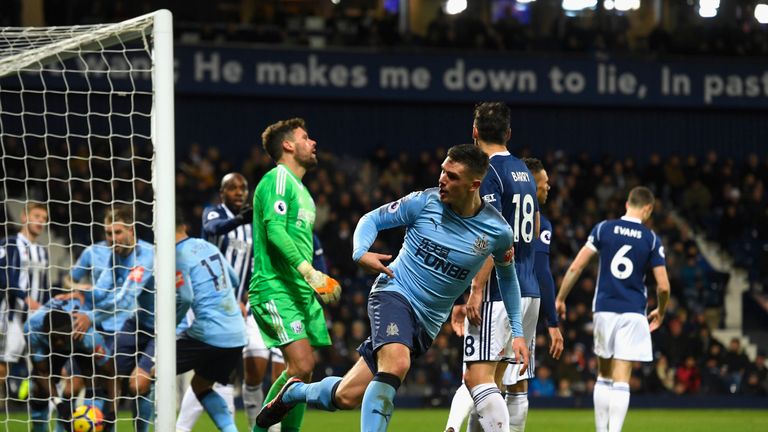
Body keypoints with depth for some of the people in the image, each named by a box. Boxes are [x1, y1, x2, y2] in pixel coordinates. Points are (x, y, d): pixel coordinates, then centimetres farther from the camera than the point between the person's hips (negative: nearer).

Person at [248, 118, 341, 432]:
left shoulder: (300, 189, 22)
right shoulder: (278, 179, -7)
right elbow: (275, 231, -20)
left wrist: (320, 282, 18)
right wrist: (308, 271, -27)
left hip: (301, 291, 10)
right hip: (275, 288, -10)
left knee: (303, 369, 6)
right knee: (300, 365, -19)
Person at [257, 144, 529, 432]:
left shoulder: (497, 231, -6)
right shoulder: (424, 202, -9)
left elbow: (507, 276, 12)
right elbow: (372, 219, 4)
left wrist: (516, 333, 10)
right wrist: (361, 253, -17)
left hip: (427, 322, 2)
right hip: (394, 293, -2)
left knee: (346, 397, -1)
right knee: (396, 363, -35)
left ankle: (295, 391, 29)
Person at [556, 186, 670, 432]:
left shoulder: (603, 229, 2)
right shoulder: (651, 239, 0)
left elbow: (576, 267, -3)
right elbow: (663, 286, -1)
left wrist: (560, 299, 5)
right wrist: (660, 311, 17)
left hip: (604, 310, 2)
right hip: (633, 314, -2)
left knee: (604, 376, 16)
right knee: (621, 381, -4)